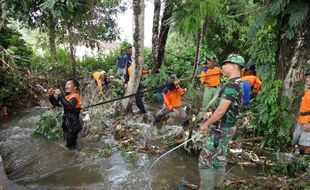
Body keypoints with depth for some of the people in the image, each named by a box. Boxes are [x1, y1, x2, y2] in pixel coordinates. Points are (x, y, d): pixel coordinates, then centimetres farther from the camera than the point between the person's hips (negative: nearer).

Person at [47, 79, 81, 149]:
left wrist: (60, 95, -31)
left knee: (71, 145, 0)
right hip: (67, 125, 9)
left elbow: (69, 106, -37)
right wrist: (51, 96, 1)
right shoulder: (68, 96, 10)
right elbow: (56, 103, 18)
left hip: (73, 126, -9)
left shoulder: (75, 96, -16)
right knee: (69, 144, 21)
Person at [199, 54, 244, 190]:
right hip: (226, 128, 10)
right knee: (219, 158, 20)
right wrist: (212, 113, 16)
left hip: (220, 130, -10)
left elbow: (221, 111, -25)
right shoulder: (238, 83, 9)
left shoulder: (232, 85, -23)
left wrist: (206, 124, -14)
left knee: (205, 159, -2)